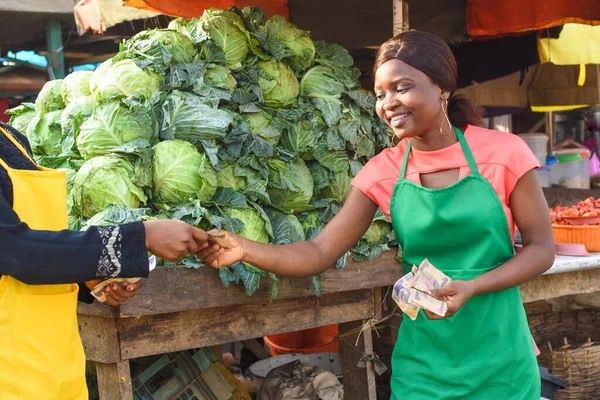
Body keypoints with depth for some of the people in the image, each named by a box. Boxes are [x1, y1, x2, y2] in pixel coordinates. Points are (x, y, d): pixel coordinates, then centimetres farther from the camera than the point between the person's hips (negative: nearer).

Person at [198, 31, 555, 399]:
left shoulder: (503, 152, -9)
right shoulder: (382, 172, -2)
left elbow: (541, 249, -5)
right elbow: (320, 253, -6)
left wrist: (471, 287, -20)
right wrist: (244, 249, -22)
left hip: (498, 356, -1)